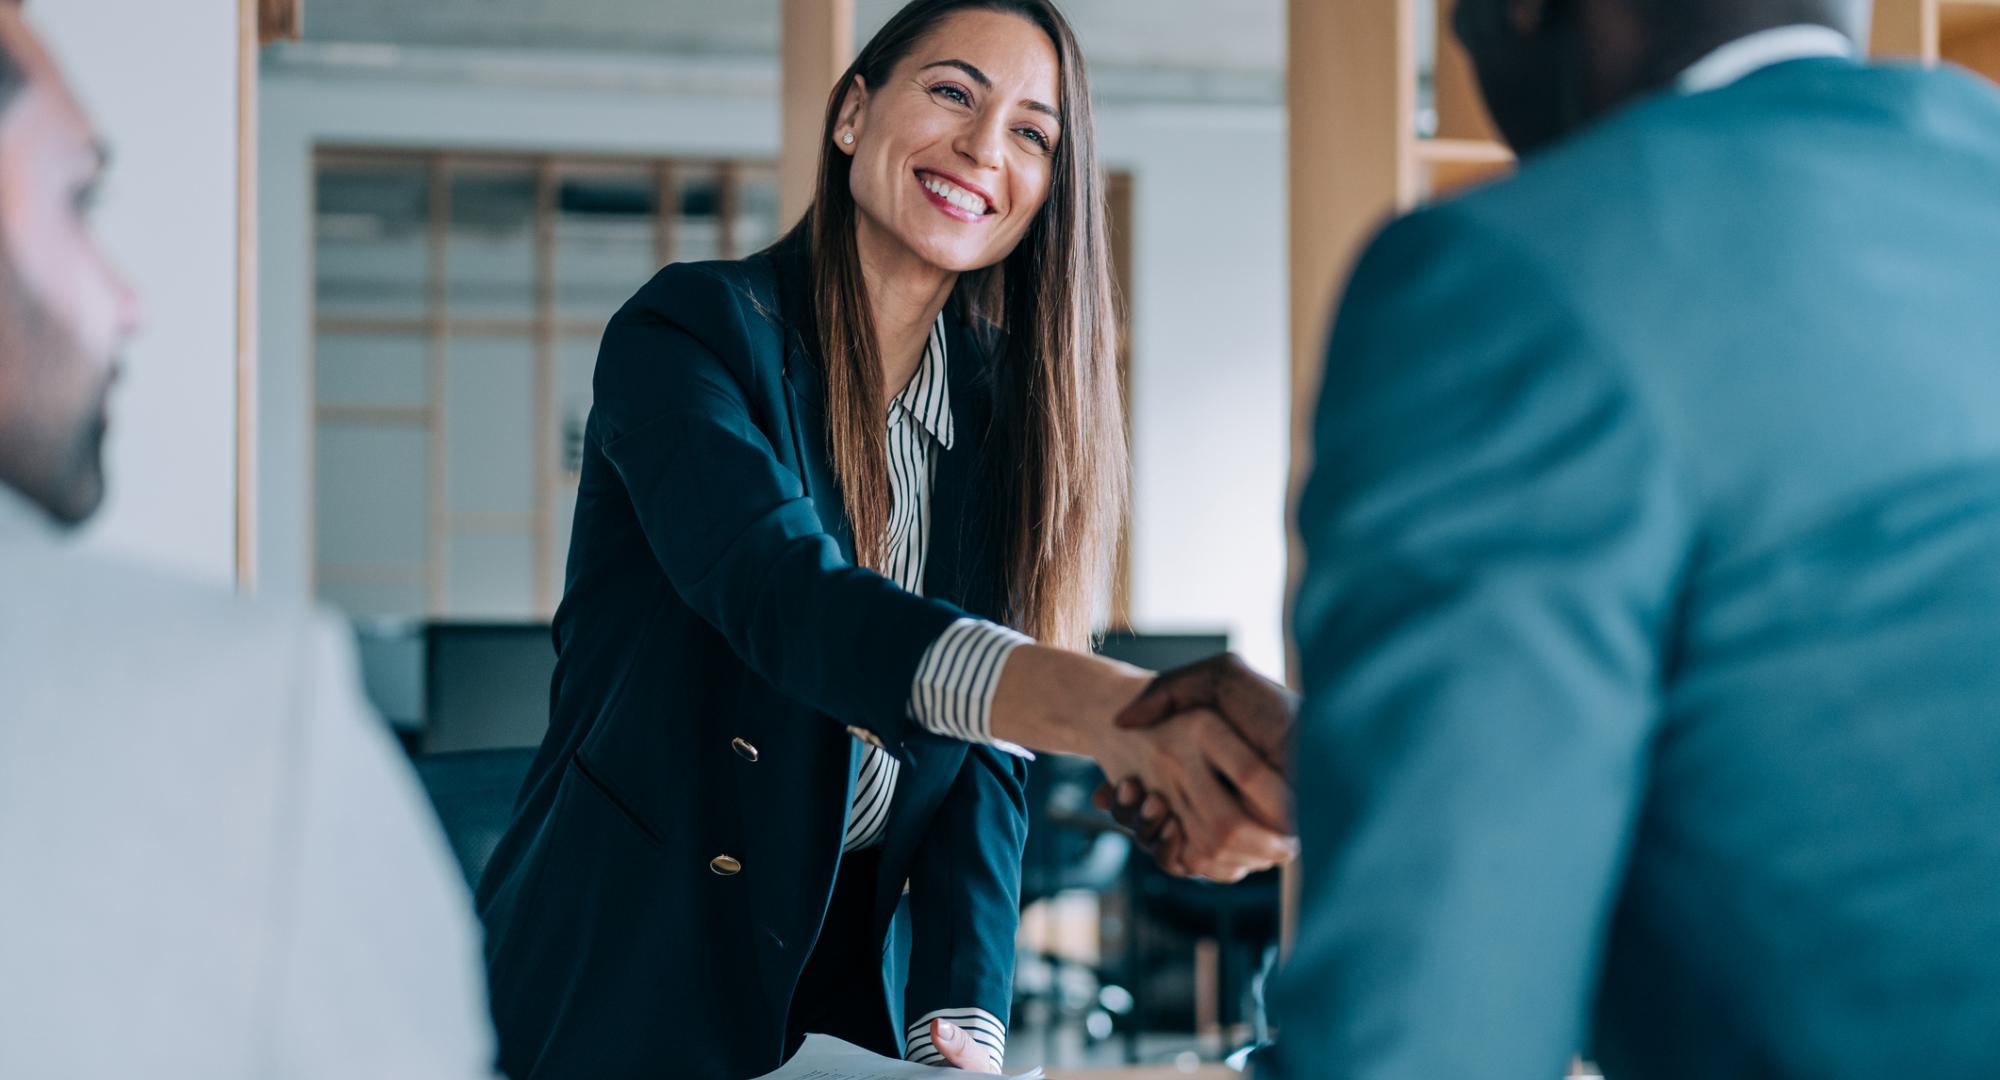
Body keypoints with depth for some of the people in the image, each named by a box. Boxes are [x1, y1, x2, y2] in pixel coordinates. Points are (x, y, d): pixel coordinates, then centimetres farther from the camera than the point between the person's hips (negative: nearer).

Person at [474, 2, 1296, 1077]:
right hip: (628, 981, -5)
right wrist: (1103, 708, -47)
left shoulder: (1003, 412, 5)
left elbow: (984, 750, 1)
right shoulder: (690, 331, -13)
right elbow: (780, 592, -31)